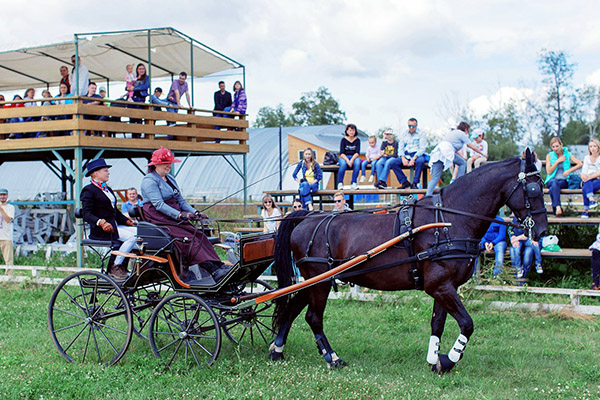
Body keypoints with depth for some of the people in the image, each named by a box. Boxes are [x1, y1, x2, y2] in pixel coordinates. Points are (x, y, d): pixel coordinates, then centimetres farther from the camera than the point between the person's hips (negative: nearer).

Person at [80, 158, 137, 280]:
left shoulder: (108, 189, 23)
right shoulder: (89, 190, -5)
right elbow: (86, 214, -15)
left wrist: (127, 221, 7)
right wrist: (101, 222, -32)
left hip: (115, 225, 9)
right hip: (101, 230, -8)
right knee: (132, 237, -26)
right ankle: (115, 267, -17)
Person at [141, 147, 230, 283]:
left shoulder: (170, 179, 22)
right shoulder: (149, 180, -5)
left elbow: (181, 200, 19)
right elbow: (158, 205, -17)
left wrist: (195, 213, 1)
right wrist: (179, 214, -27)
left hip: (175, 219, 8)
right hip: (159, 221, -8)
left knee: (200, 235, -16)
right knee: (188, 238, -26)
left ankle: (219, 266, -26)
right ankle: (215, 272, -37)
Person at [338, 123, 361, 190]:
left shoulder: (357, 140, 4)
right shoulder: (344, 140, 0)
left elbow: (357, 152, -5)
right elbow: (342, 153, -8)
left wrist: (352, 160, -24)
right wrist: (347, 160, -25)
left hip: (354, 157, 1)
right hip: (344, 157, -1)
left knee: (357, 163, -35)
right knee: (343, 164, -36)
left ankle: (354, 183, -27)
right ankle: (340, 183, -23)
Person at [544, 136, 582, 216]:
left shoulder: (568, 155, 10)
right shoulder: (549, 156, 11)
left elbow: (580, 164, -2)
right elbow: (549, 171, 2)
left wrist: (569, 170, -13)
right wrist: (557, 161, -3)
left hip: (564, 180, 0)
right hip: (552, 180, 0)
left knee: (553, 188, -36)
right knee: (554, 182, -38)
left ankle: (554, 207, -37)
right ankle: (558, 207, -49)